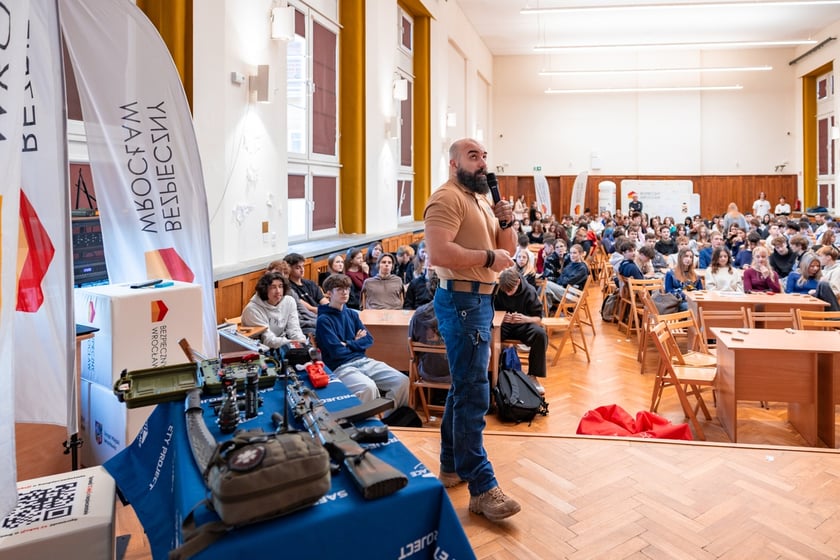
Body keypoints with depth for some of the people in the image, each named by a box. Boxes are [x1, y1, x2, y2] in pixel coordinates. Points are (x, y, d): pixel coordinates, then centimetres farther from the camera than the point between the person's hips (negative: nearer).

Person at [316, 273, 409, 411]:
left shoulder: (352, 314, 16)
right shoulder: (324, 320, -5)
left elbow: (368, 340, 11)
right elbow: (337, 352, -13)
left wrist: (348, 344, -5)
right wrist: (356, 342, 3)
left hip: (363, 361, 7)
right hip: (341, 367, -7)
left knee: (402, 381, -12)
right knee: (368, 387, -37)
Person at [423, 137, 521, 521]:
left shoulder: (482, 200, 18)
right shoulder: (447, 198, -12)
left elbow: (507, 249, 18)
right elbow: (438, 253, -26)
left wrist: (506, 222, -1)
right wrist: (489, 257, -18)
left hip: (481, 300, 10)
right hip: (461, 301, -10)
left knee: (464, 387, 16)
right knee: (474, 394, -9)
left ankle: (452, 465, 30)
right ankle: (482, 488, -1)